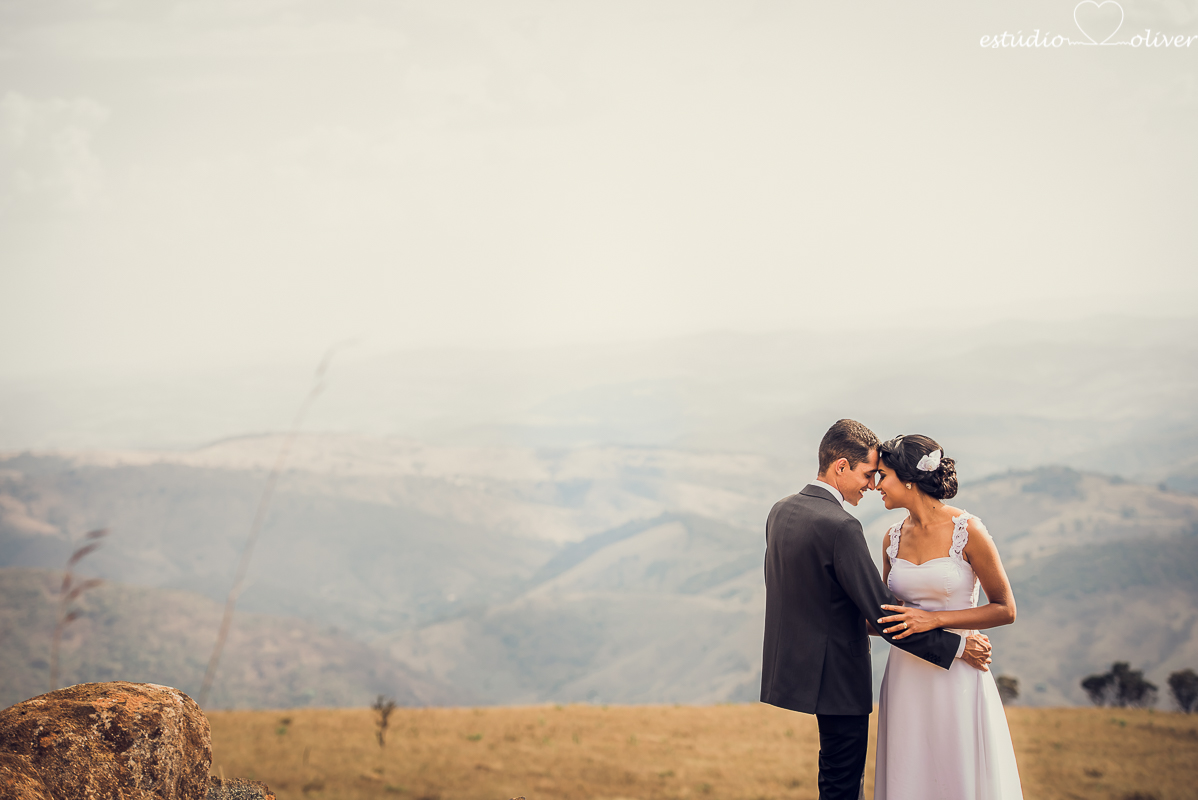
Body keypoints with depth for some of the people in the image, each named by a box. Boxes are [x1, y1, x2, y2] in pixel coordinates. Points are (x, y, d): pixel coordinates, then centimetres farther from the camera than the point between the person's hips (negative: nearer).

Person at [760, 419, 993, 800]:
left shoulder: (780, 511, 4)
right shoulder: (840, 527, -23)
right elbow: (883, 615, -22)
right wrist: (957, 647, -15)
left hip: (796, 664, 9)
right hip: (836, 675, -9)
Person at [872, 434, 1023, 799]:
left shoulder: (967, 531, -10)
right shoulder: (894, 539, 6)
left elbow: (1005, 609, -8)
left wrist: (934, 619, -16)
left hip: (956, 677, -5)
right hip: (906, 679, 5)